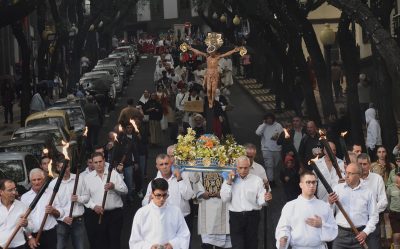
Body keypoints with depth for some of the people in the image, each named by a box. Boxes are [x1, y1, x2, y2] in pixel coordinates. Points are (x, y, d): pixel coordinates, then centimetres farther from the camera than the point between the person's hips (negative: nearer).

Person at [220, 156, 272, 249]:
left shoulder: (257, 180, 5)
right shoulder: (229, 179, 8)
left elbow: (260, 201, -2)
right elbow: (224, 198, -2)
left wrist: (265, 199, -24)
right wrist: (229, 183, -10)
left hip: (252, 217, 0)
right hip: (236, 217, 0)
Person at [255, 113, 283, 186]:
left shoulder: (278, 126, 4)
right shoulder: (263, 126, 2)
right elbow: (258, 132, -14)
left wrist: (278, 137, -16)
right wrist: (264, 124, -12)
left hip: (277, 149, 2)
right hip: (266, 149, -2)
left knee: (276, 165, 13)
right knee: (269, 165, -9)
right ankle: (270, 180, -6)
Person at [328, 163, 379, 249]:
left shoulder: (367, 192, 3)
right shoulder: (337, 188, 5)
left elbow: (373, 216, 5)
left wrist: (366, 232, -7)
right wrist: (330, 203, -16)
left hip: (360, 235, 0)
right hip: (340, 234, 1)